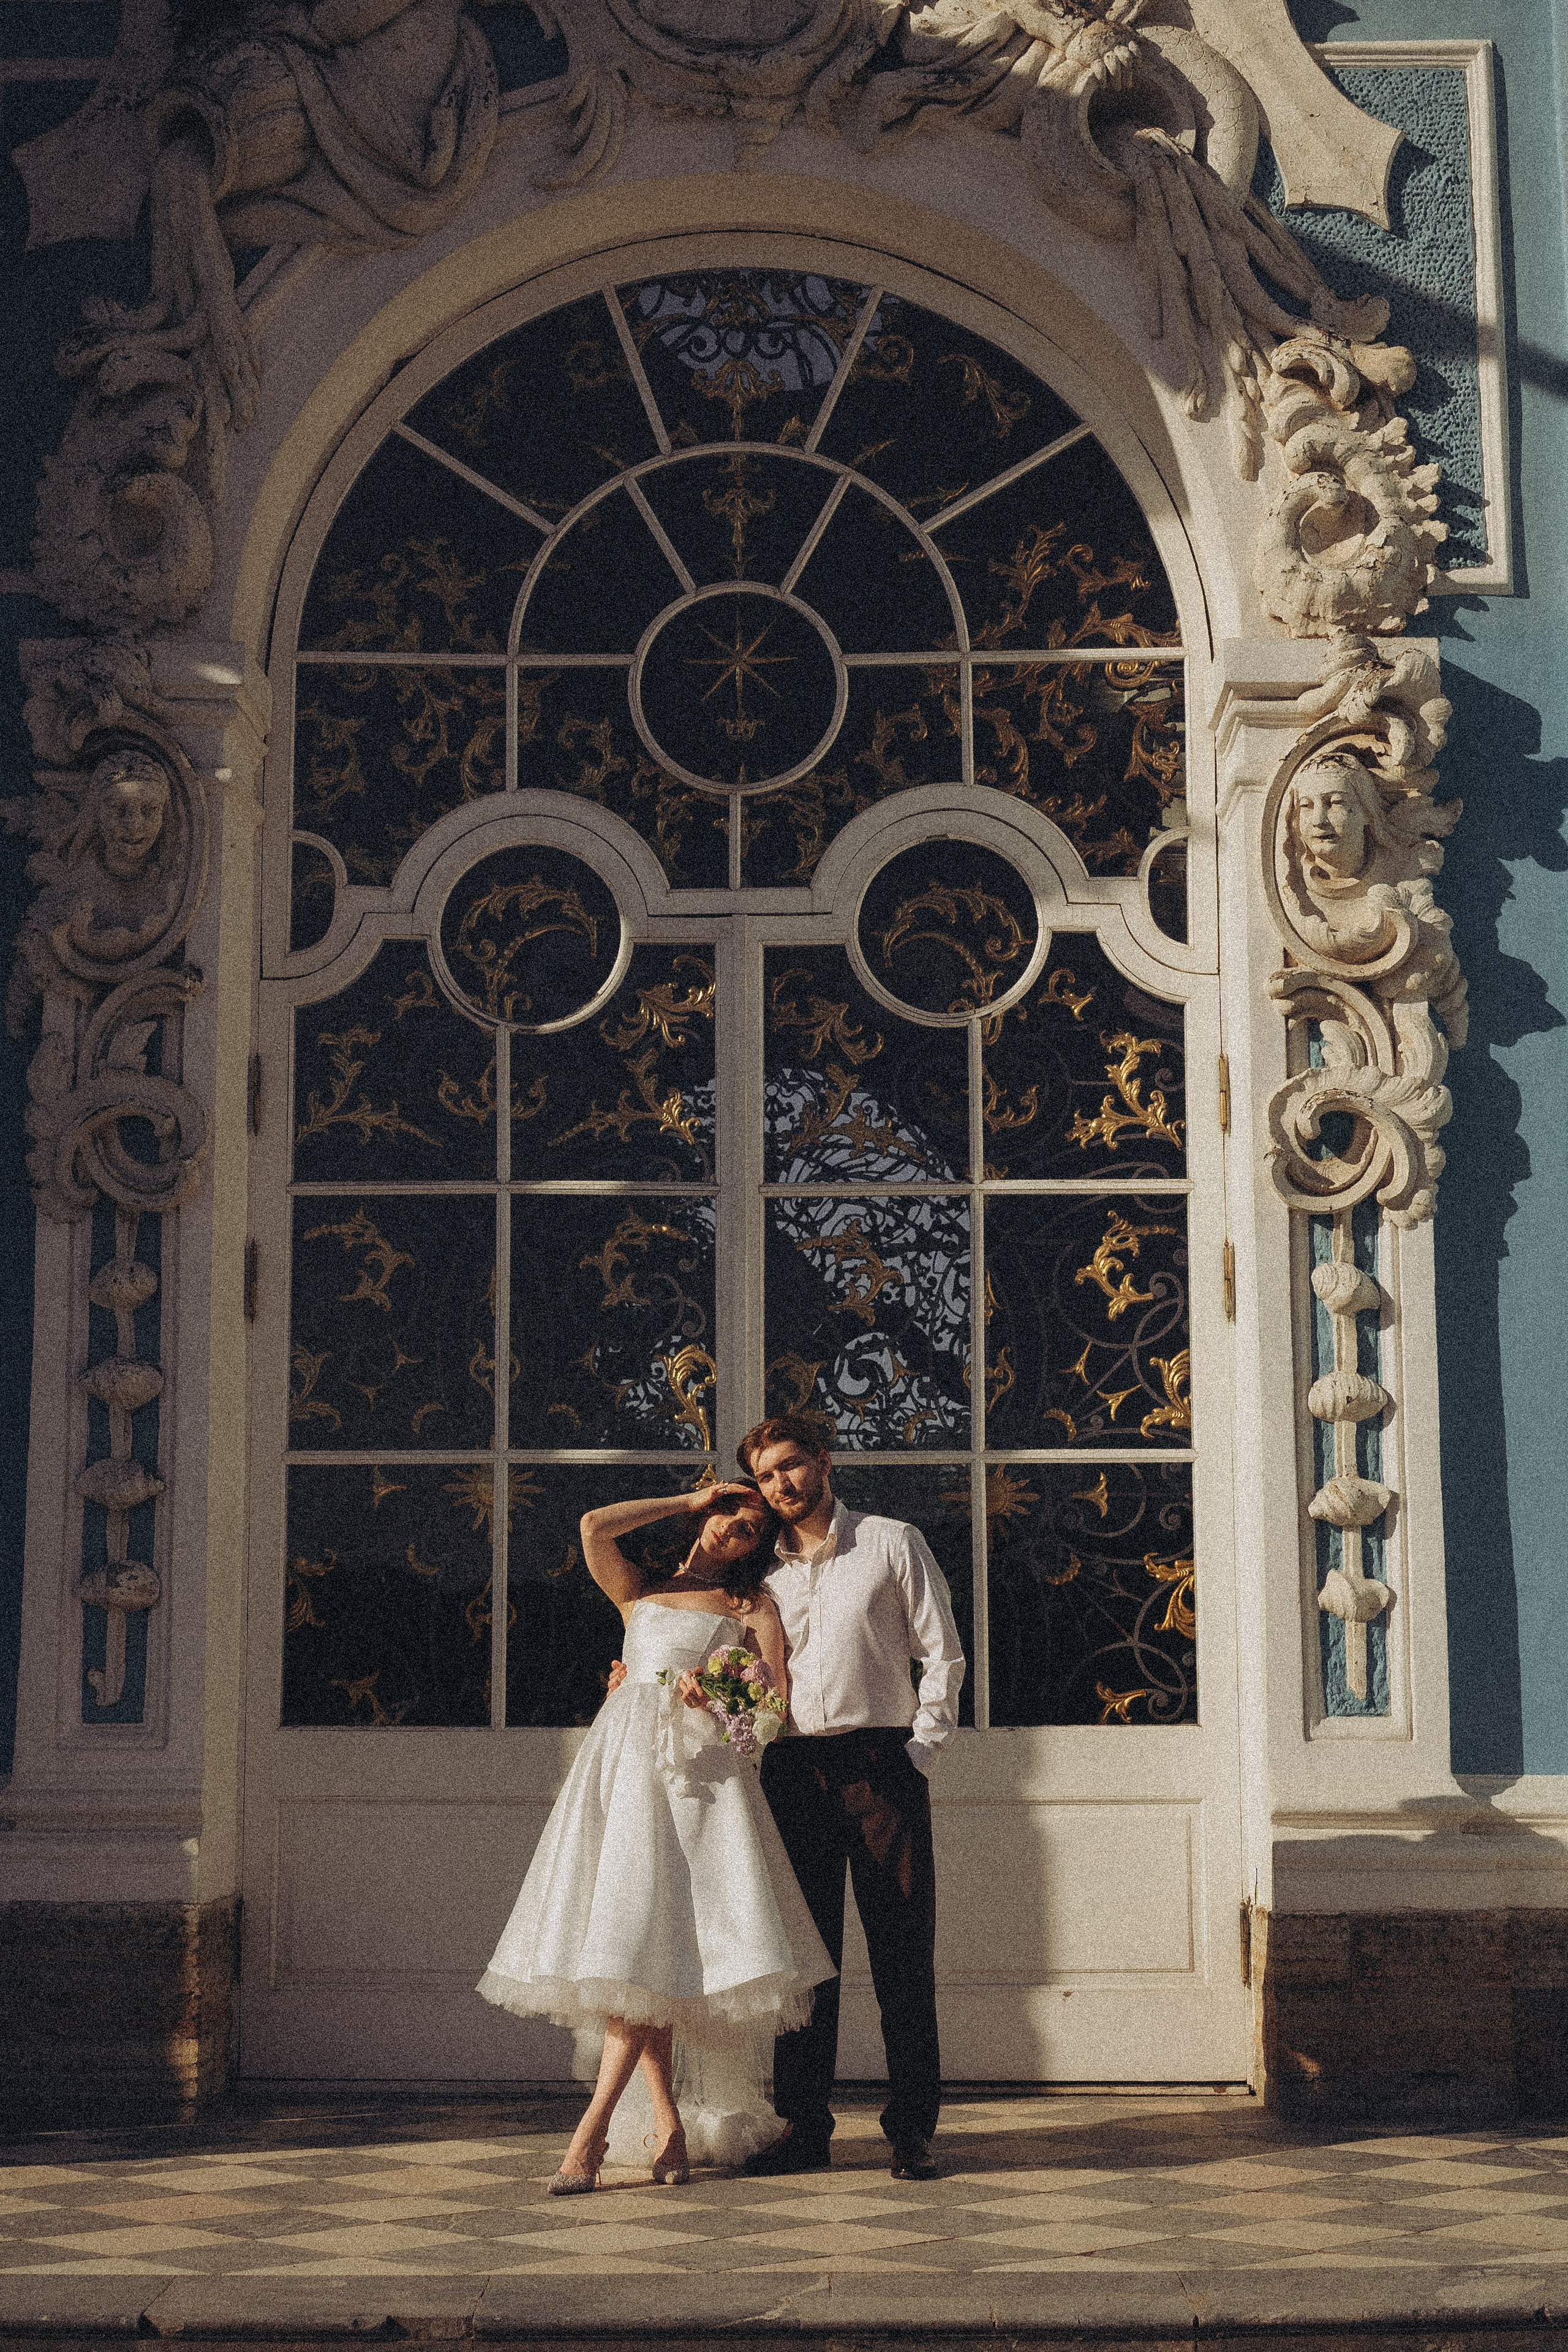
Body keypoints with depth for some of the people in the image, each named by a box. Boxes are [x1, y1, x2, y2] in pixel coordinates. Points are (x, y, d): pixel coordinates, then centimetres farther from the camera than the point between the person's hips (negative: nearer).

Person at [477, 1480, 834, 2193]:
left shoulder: (753, 1609, 15)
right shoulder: (640, 1592, 22)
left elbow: (776, 1701, 4)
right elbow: (594, 1527, 4)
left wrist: (714, 1693, -14)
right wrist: (690, 1499, 12)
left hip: (698, 1766, -3)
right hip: (624, 1760, 3)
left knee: (647, 1938, -15)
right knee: (622, 1939, -5)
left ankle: (592, 2132, -16)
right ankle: (669, 2129, -2)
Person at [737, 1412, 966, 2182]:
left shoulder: (891, 1543, 6)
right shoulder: (767, 1571, 16)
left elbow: (942, 1652, 3)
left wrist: (921, 1749, -6)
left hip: (879, 1763, -3)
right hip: (792, 1769, 3)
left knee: (902, 1952, -3)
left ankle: (912, 2127, 2)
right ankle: (804, 2128, 9)